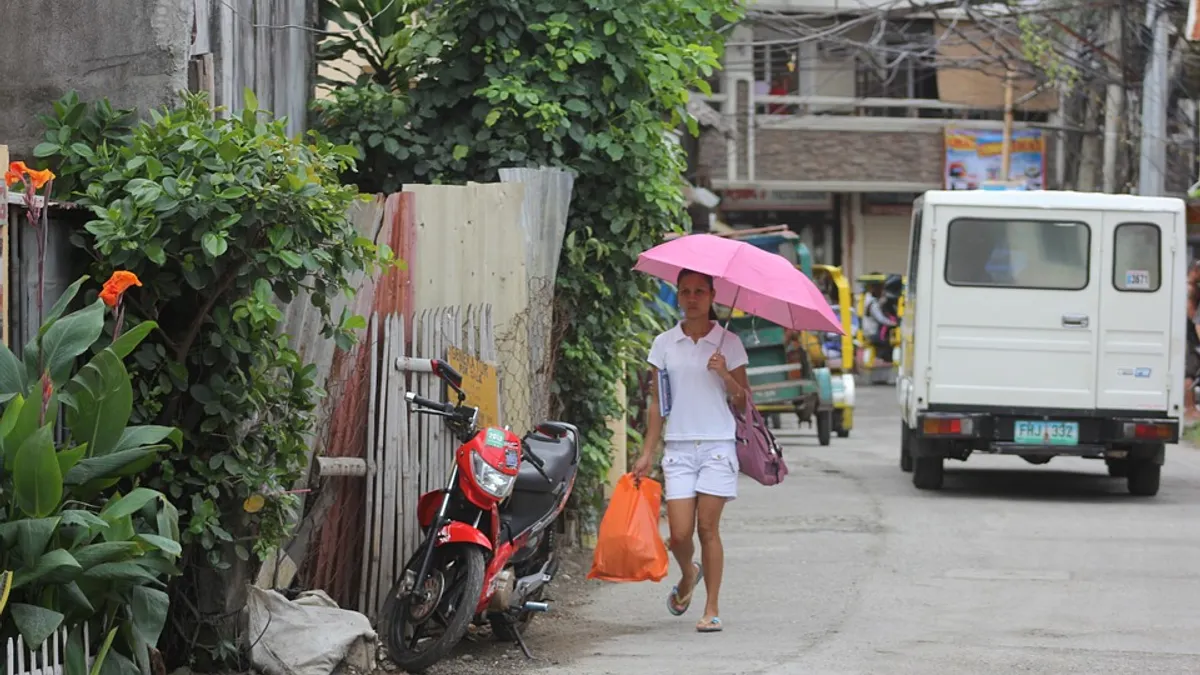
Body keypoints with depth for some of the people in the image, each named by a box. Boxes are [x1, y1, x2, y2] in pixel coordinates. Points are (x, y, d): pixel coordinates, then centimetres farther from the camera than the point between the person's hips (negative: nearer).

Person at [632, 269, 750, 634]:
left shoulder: (728, 343, 4)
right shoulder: (664, 344, 8)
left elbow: (744, 400, 5)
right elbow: (657, 404, 11)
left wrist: (725, 375, -13)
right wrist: (647, 453, 7)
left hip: (717, 444, -2)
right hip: (678, 448, 2)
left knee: (708, 528, -6)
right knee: (679, 533, -6)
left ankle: (712, 609, 3)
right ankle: (688, 576, 28)